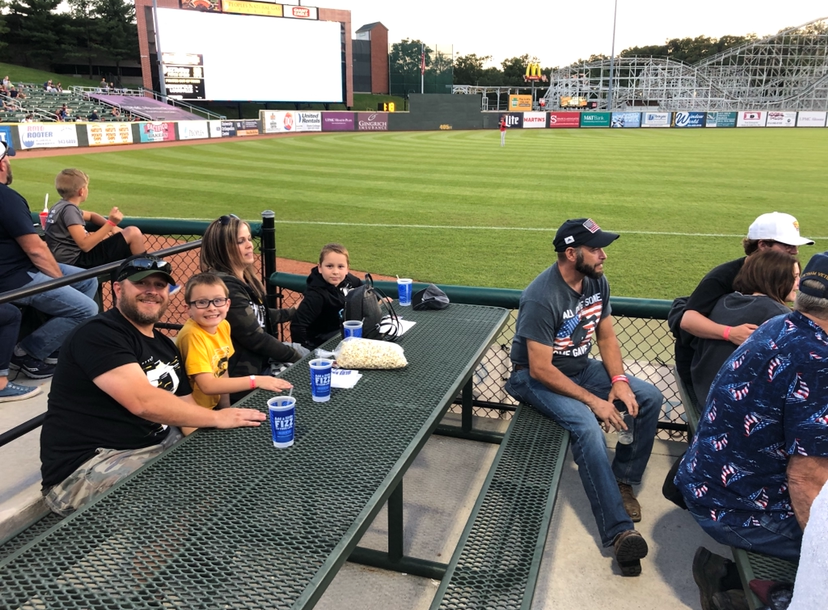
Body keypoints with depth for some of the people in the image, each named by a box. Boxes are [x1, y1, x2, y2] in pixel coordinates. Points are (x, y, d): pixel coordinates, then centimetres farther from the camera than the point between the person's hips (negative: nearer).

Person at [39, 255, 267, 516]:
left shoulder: (165, 344, 13)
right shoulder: (98, 334, -15)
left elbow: (184, 404, 11)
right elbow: (143, 402, -26)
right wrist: (217, 418, -20)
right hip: (87, 467, -9)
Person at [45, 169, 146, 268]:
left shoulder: (61, 206, 12)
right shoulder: (69, 209, -17)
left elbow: (90, 216, 29)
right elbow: (85, 245, -27)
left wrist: (111, 226, 10)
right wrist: (111, 223, -29)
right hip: (78, 260, -10)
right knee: (133, 233, -11)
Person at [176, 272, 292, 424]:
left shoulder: (223, 326, -1)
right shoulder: (192, 335, -22)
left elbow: (222, 371, 6)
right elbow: (207, 385, -27)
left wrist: (227, 409, 0)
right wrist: (255, 381, -27)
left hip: (215, 407, 7)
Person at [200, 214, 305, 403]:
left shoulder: (244, 277, 5)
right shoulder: (225, 286, -25)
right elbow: (254, 337, -24)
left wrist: (292, 312, 28)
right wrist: (295, 357, -16)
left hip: (262, 357, 10)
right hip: (246, 373, -10)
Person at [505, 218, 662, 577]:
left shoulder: (597, 282, -4)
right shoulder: (542, 298, -28)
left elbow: (606, 336, 7)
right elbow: (540, 369, -27)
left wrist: (619, 379, -9)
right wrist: (593, 401, -25)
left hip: (581, 367, 8)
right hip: (536, 377, -8)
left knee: (650, 398, -6)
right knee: (587, 426, -32)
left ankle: (622, 480, 7)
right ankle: (618, 532, -28)